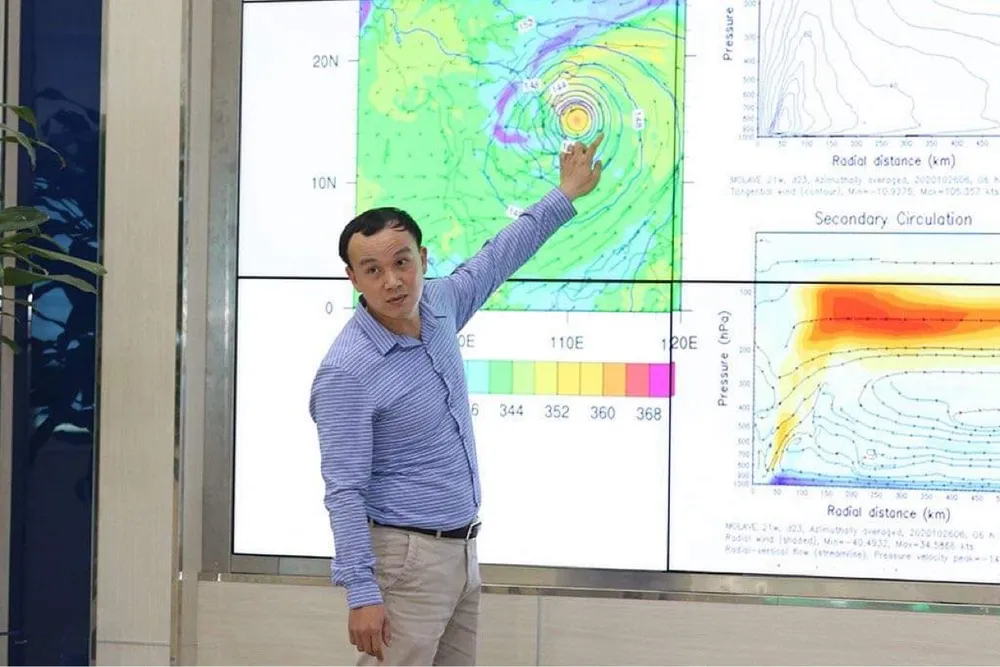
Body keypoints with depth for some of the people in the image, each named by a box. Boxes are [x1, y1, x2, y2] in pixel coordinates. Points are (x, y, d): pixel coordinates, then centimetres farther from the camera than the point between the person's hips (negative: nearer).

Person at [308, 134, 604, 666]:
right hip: (406, 559, -8)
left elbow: (495, 260, 21)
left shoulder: (437, 307, 3)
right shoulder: (348, 372, -20)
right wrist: (361, 592, -24)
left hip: (462, 551, 8)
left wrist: (564, 196, 28)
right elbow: (344, 491, -20)